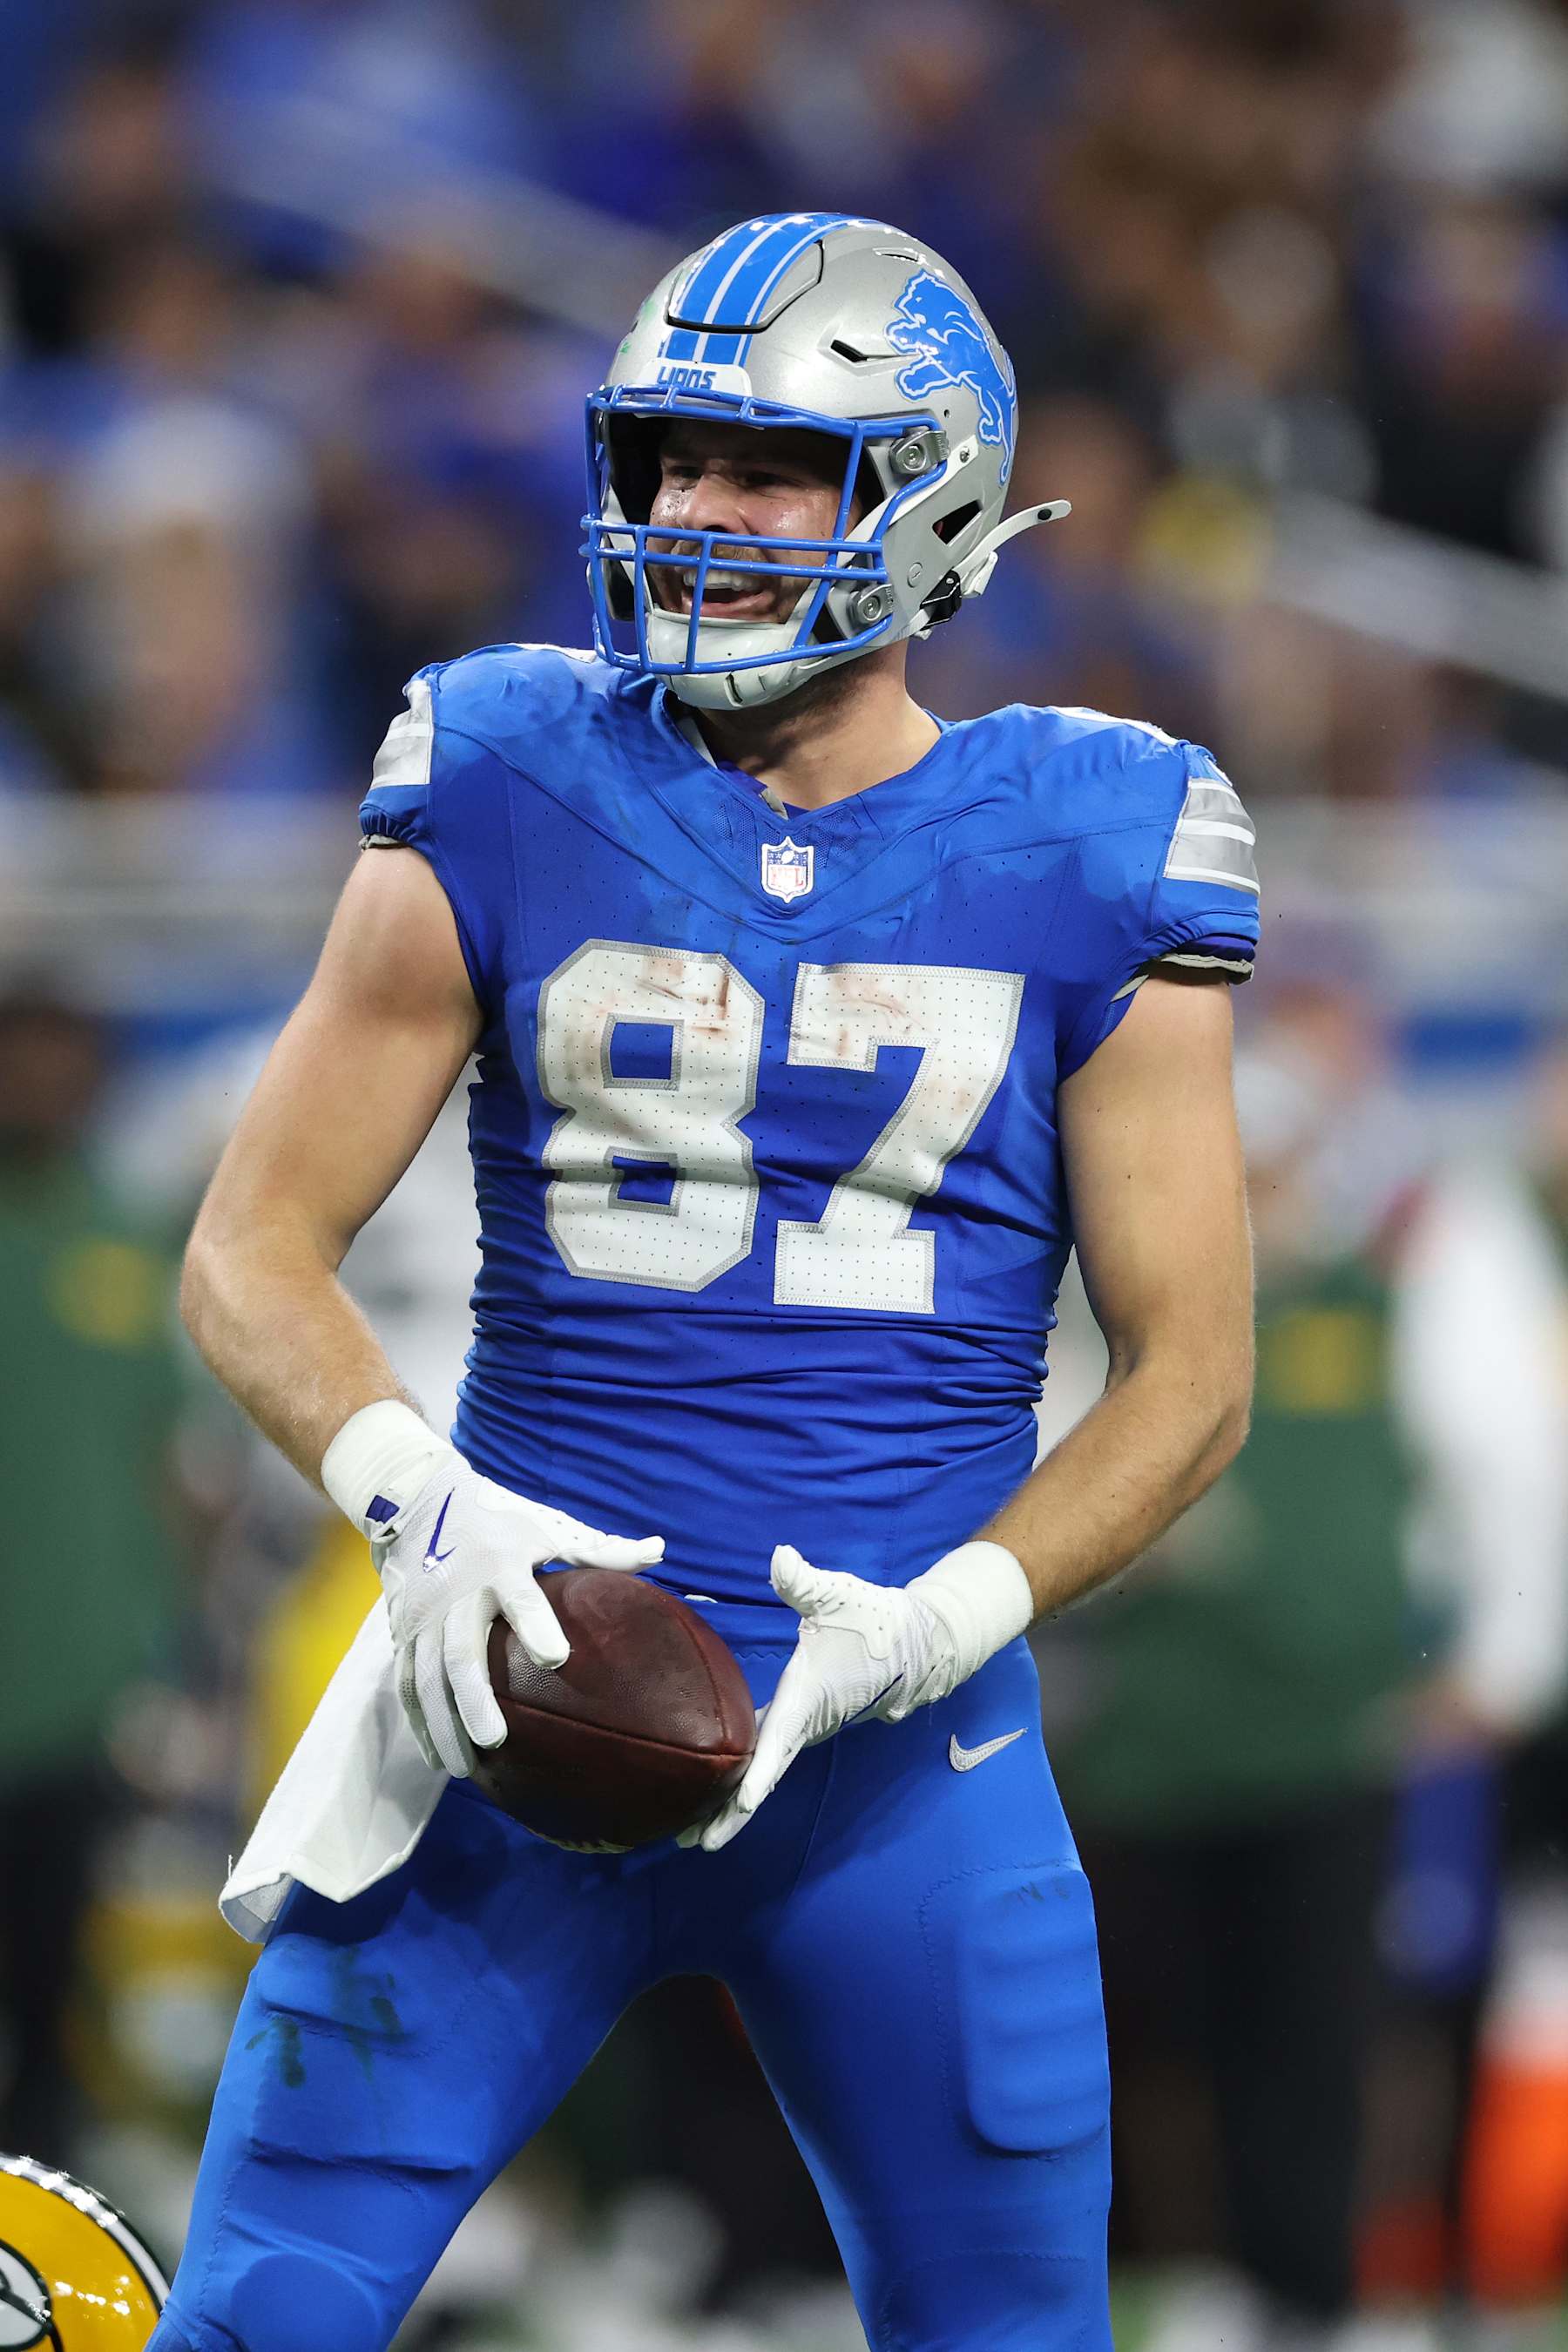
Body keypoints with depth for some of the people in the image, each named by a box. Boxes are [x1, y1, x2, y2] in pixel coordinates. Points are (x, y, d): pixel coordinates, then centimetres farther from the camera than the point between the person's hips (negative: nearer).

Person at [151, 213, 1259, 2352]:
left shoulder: (1087, 869, 0)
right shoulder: (508, 803, 1)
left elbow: (1190, 1370, 3)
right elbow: (253, 1254, 2)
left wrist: (949, 1614, -14)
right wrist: (408, 1490, -18)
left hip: (901, 1738, 0)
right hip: (521, 1690, 0)